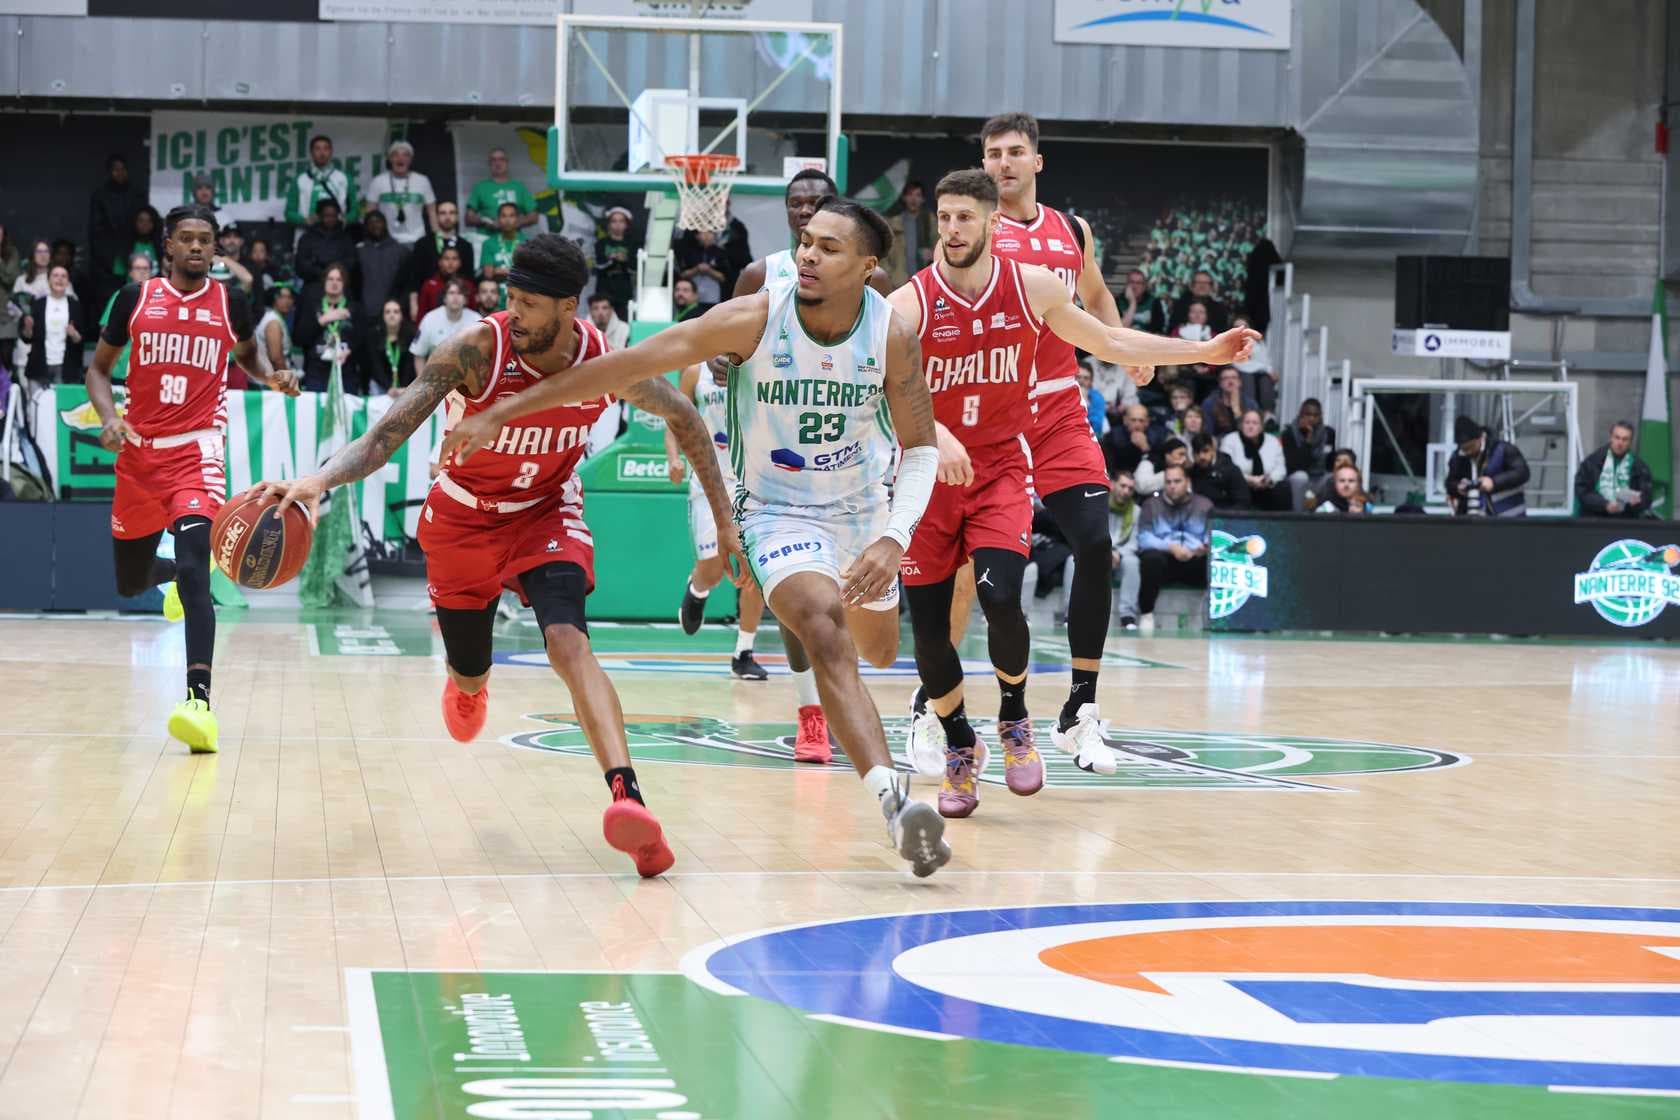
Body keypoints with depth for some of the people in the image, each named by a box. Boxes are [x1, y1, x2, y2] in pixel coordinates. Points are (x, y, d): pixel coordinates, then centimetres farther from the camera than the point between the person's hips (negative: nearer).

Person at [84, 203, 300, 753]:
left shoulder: (231, 302, 3)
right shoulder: (136, 297, 3)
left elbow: (246, 355, 23)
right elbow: (99, 367, 11)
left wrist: (272, 377, 1)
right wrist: (109, 417, -8)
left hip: (196, 449, -3)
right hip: (139, 450, 3)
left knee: (193, 567, -24)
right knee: (130, 583, 14)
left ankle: (199, 699, -35)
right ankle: (174, 575, 54)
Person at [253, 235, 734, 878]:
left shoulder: (608, 364, -22)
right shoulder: (477, 348, -30)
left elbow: (684, 420, -2)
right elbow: (387, 433, -34)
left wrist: (724, 520, 1)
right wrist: (320, 480, -53)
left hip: (546, 511, -1)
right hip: (465, 516, 1)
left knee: (568, 643, -27)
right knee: (468, 679, 15)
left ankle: (627, 798, -40)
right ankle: (468, 684, 56)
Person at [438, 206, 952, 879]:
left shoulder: (893, 336, -18)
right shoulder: (754, 319, -24)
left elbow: (919, 449, -9)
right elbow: (629, 365, -24)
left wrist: (895, 539, -27)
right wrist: (503, 413, -25)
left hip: (863, 507, 4)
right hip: (779, 512, -4)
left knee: (877, 651, 21)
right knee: (825, 629, -30)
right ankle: (894, 799, -40)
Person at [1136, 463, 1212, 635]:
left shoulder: (1204, 505, 15)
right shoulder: (1152, 505, 11)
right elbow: (1144, 538, -4)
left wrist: (1206, 547, -21)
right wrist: (1170, 547, -20)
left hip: (1195, 562, 1)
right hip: (1164, 559, -1)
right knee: (1152, 558, -36)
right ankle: (1146, 614, -23)